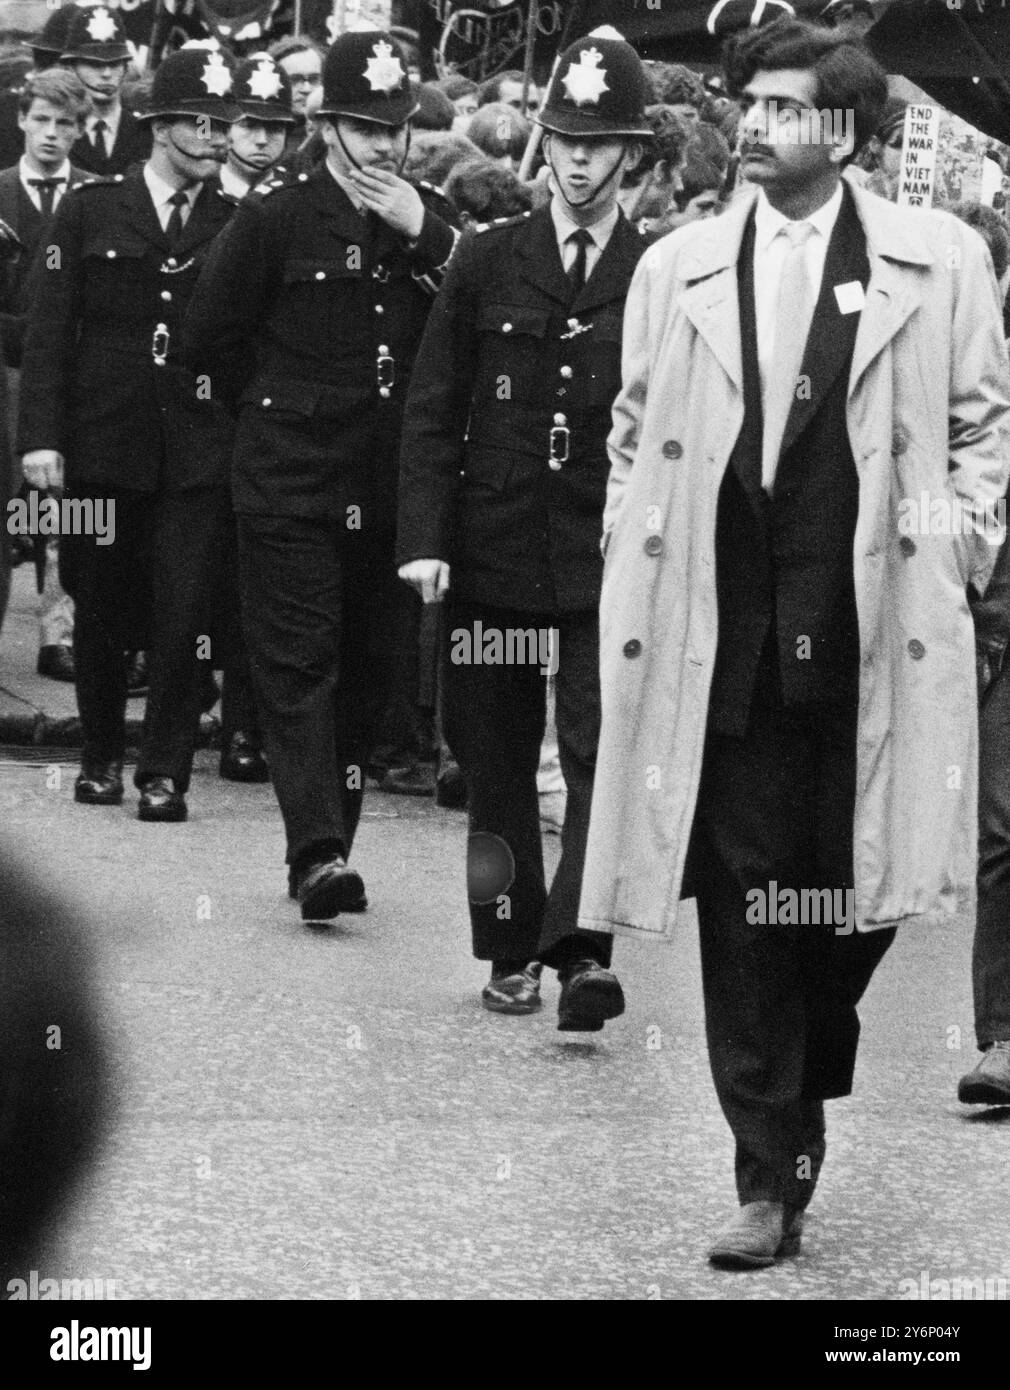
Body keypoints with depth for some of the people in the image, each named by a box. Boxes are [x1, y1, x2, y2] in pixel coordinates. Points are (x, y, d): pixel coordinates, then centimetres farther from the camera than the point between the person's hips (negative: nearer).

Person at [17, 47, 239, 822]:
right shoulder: (91, 213, 6)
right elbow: (50, 331, 3)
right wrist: (42, 435, -5)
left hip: (197, 452, 0)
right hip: (102, 445, 1)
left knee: (183, 617, -7)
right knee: (101, 613, 9)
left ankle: (165, 773, 2)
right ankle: (102, 756, 26)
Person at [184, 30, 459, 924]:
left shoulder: (433, 222, 8)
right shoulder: (276, 221, -3)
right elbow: (211, 340, 3)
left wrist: (425, 239, -12)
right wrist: (281, 400, 8)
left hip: (391, 488, 4)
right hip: (292, 486, -4)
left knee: (368, 669, 6)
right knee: (298, 665, -11)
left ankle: (331, 845, 15)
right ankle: (317, 852, -18)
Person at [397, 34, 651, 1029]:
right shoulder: (486, 263, 5)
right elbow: (433, 412, 5)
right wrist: (423, 539, -5)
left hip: (609, 563, -2)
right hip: (492, 553, 2)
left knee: (603, 755, -13)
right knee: (496, 763, 8)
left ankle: (581, 952, -18)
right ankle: (511, 954, 18)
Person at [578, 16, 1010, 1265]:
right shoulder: (676, 269, 10)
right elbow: (634, 436, 15)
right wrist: (632, 567, 5)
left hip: (870, 633, -1)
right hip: (721, 634, 2)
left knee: (858, 888, 1)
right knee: (741, 906, 0)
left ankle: (802, 1093, 30)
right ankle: (771, 1181, 5)